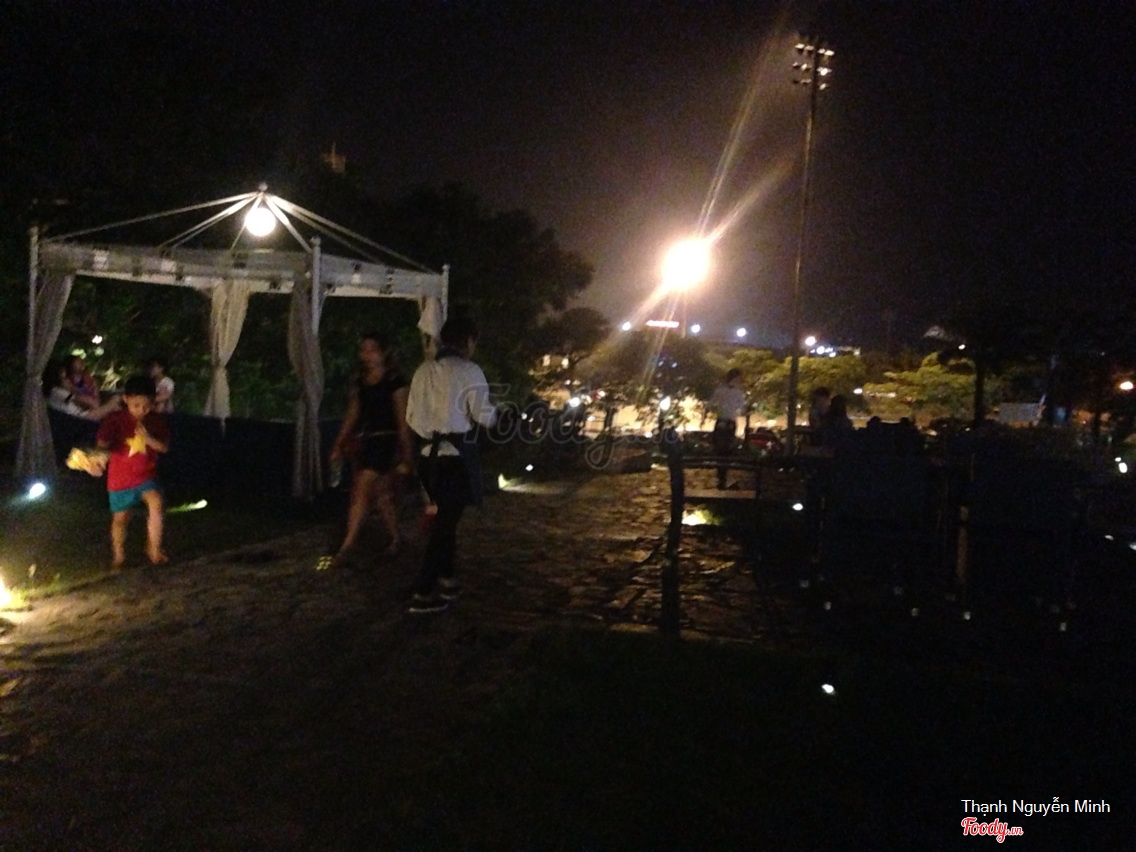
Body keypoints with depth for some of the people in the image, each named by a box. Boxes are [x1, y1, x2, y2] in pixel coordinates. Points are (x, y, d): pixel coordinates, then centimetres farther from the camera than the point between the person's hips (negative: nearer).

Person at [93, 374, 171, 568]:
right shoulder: (115, 419, -12)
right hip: (120, 477, -1)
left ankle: (154, 549, -14)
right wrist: (103, 448, -42)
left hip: (146, 476, 1)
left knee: (155, 503, -26)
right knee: (120, 518, 11)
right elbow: (102, 442, -18)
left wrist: (148, 438, -25)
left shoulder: (156, 420, -5)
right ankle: (119, 556, 34)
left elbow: (164, 447, -6)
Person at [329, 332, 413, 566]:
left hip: (384, 441, -6)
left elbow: (402, 421, -7)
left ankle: (346, 548, -6)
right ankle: (395, 540, 25)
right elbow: (352, 415, 15)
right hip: (363, 441, 6)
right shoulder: (360, 382, 10)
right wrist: (339, 445, 13)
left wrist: (405, 455, -7)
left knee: (361, 493, -9)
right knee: (382, 496, 12)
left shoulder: (394, 382, -7)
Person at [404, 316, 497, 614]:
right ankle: (422, 593, 3)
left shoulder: (424, 370, 8)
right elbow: (484, 416, -10)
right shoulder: (469, 371, -9)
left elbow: (412, 416, 10)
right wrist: (496, 412, 11)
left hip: (430, 453, 6)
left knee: (445, 518, 21)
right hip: (457, 456, -6)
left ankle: (445, 579, 29)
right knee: (446, 523, 0)